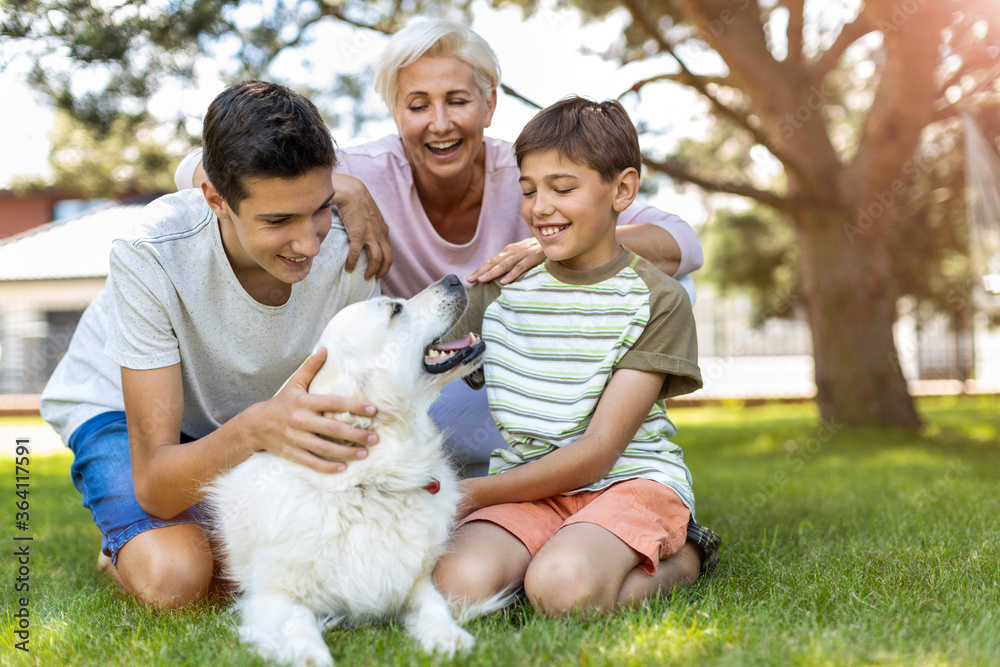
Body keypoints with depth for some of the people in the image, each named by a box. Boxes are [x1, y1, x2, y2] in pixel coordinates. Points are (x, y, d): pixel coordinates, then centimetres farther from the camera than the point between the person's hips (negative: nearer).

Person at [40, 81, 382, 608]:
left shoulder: (346, 252, -26)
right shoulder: (150, 259, -35)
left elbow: (356, 412, -15)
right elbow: (154, 486, -36)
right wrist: (255, 429, -56)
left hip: (261, 412, 4)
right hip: (120, 410, -3)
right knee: (174, 578, -31)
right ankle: (127, 551, 6)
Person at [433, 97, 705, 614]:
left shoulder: (657, 300, -5)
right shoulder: (499, 290, 8)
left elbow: (597, 452, -11)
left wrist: (474, 493, -16)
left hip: (628, 481, -3)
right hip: (527, 490, 3)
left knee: (559, 586, -33)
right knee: (459, 582, -28)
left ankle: (673, 564, -3)